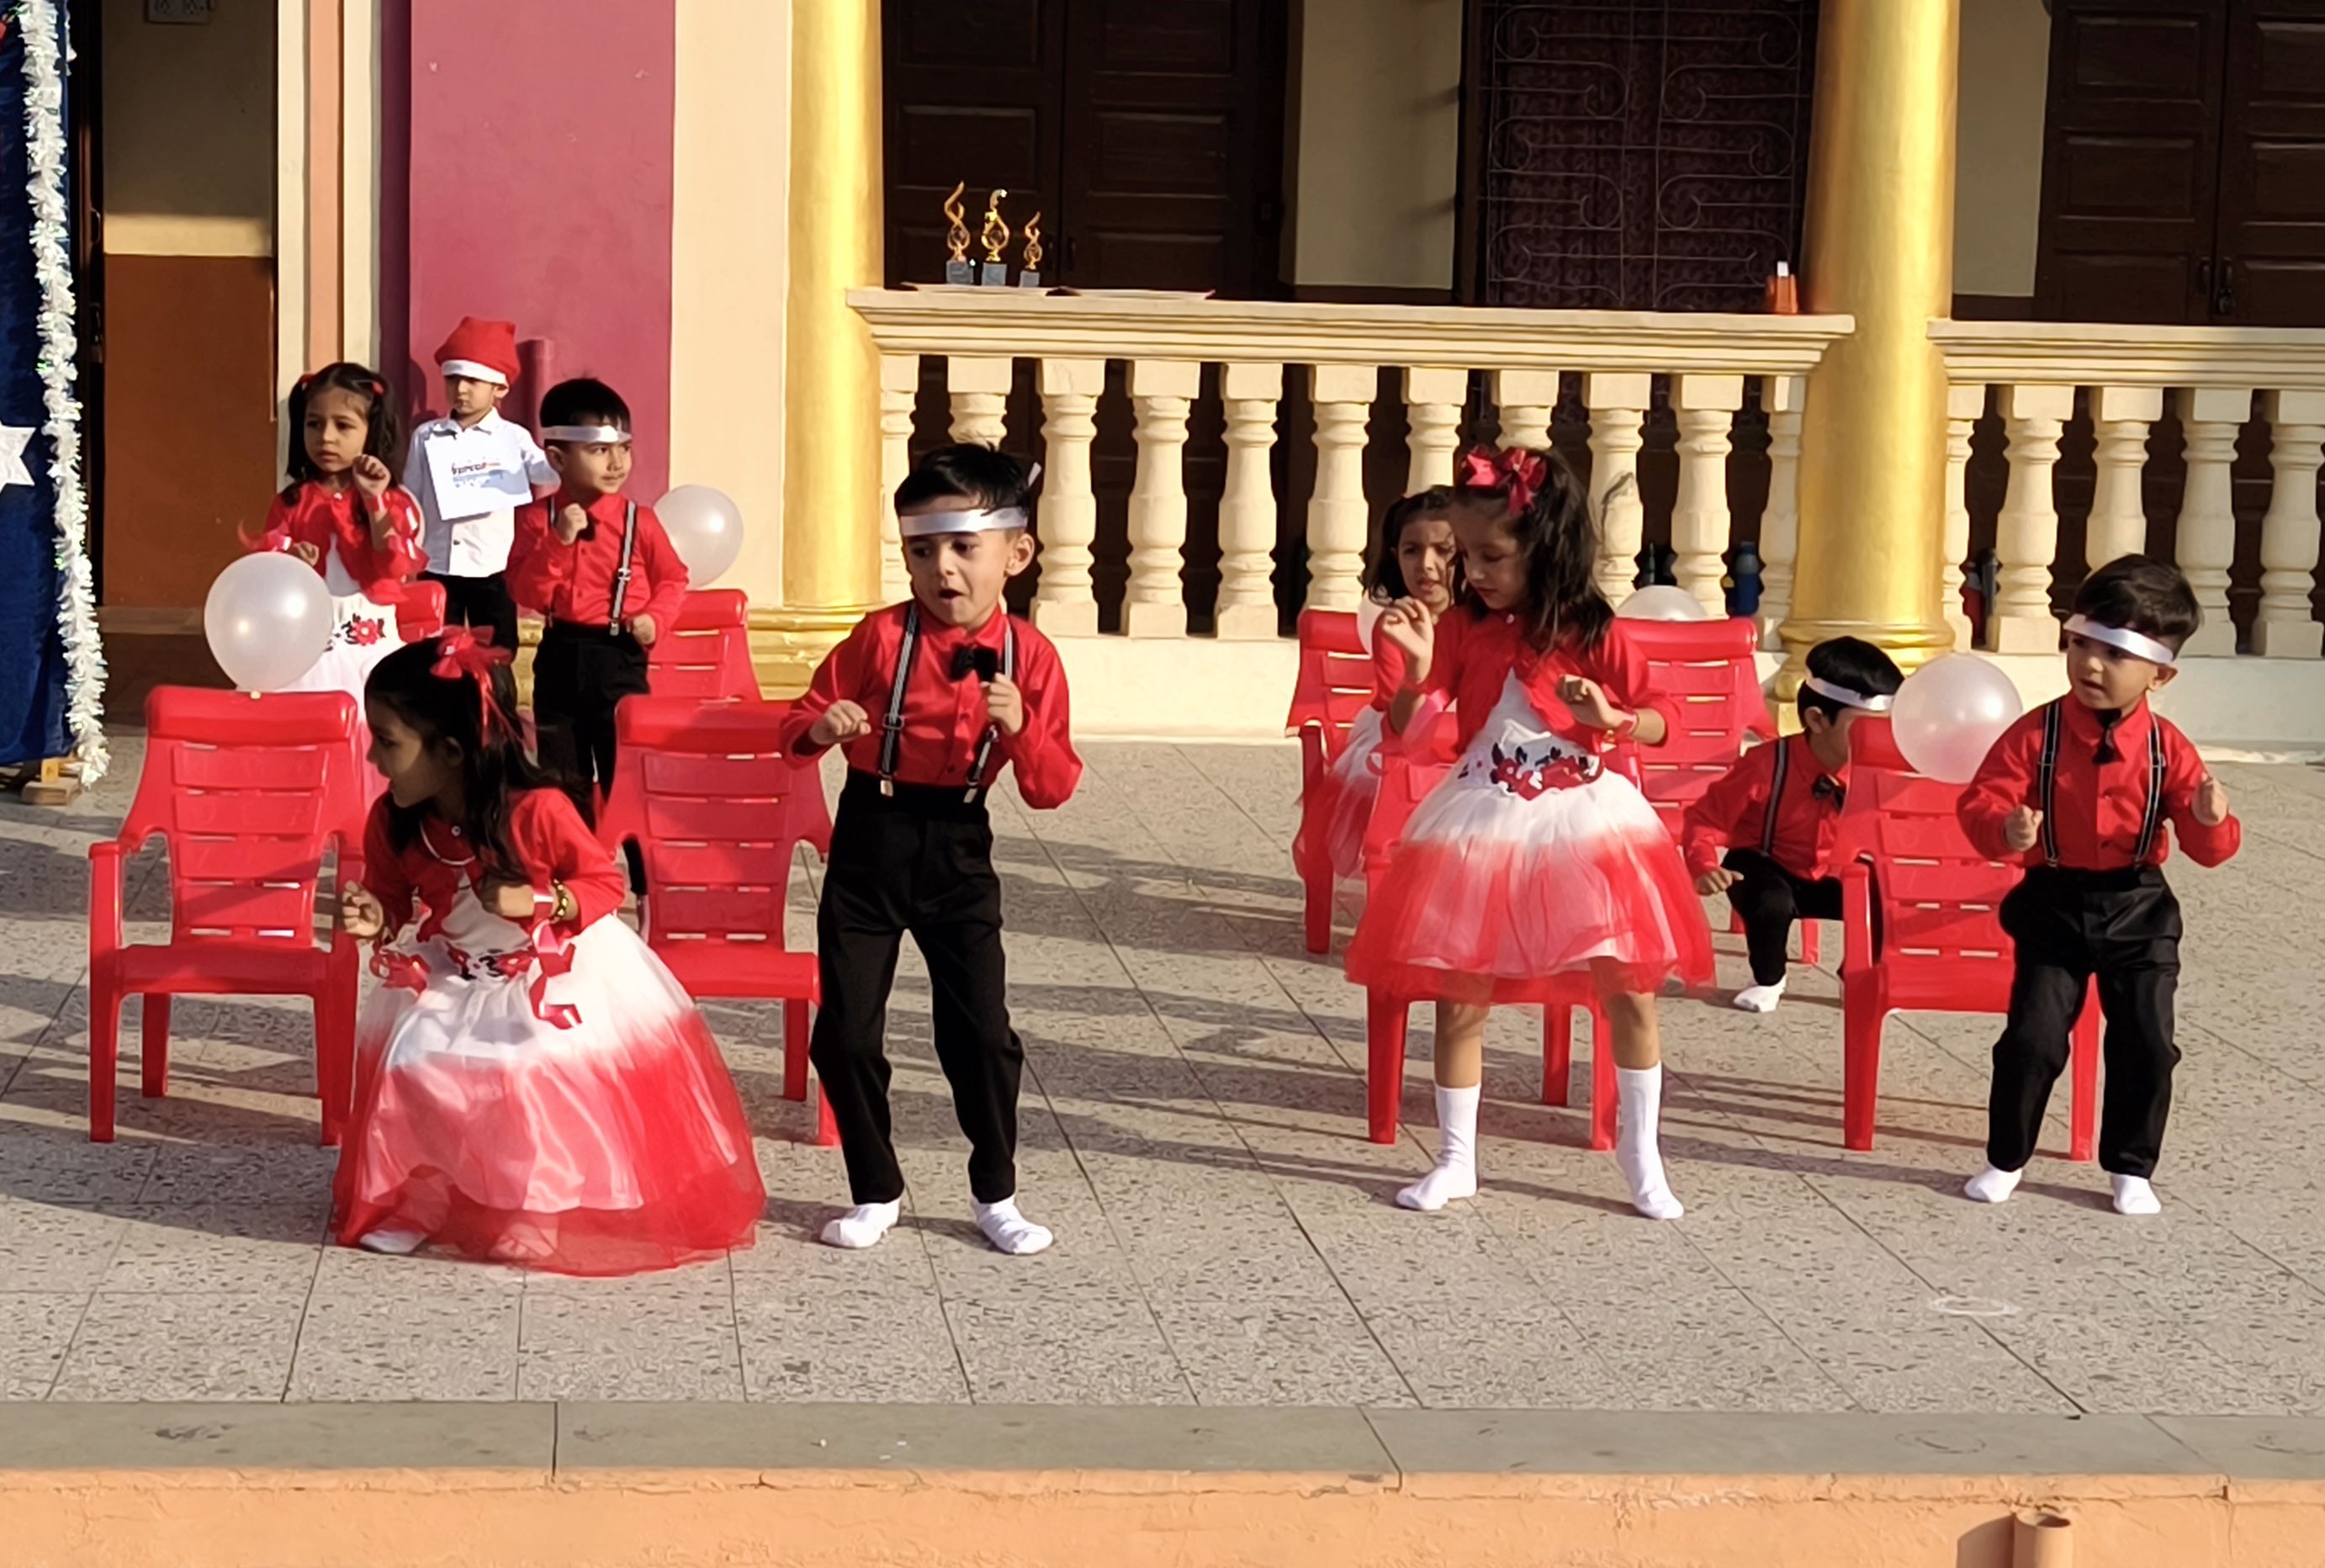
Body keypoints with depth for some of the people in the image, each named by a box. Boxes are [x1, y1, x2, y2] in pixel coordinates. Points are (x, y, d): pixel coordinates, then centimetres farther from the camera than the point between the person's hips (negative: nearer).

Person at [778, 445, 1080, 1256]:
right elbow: (802, 718, -2)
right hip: (870, 845, 0)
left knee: (982, 1032, 2)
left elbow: (1053, 788, -5)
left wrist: (1020, 730, -23)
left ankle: (996, 1195, 20)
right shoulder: (882, 637, -8)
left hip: (958, 853, 0)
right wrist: (822, 727, -24)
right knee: (844, 1033, 2)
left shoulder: (1029, 656, -5)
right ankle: (876, 1194, 19)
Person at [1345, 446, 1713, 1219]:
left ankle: (1641, 1159, 12)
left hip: (1583, 820, -1)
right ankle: (1456, 1160, 18)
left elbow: (1658, 724, -2)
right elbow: (1407, 731, 0)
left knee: (1630, 990, -4)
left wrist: (1611, 717, -23)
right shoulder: (1462, 627, 0)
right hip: (1481, 829, 2)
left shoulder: (1594, 634, -6)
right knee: (1460, 998, 3)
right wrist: (1418, 666, -17)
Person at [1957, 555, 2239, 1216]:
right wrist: (2006, 828, -34)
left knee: (2147, 1043, 0)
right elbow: (1982, 802, -12)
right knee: (2031, 1038, -4)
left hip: (2139, 911, 1)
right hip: (2053, 906, -1)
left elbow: (2206, 849, -3)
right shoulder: (2035, 735, -9)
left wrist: (2211, 821, -26)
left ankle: (2131, 1168, 18)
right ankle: (2005, 1159, 15)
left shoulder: (2167, 750, -5)